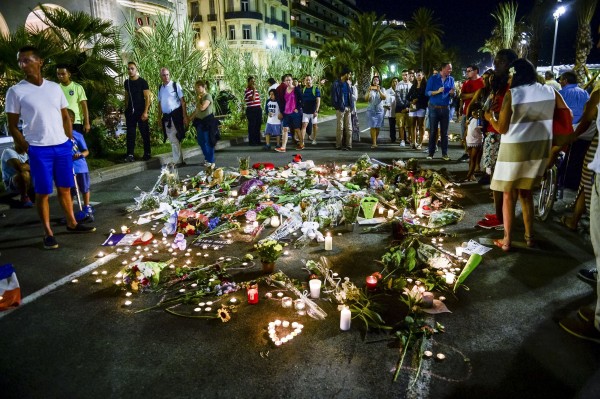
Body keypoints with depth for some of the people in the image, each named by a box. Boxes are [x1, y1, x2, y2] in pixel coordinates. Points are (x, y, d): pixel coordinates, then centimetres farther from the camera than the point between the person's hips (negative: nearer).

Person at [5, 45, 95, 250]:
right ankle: (48, 233, 13)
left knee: (65, 188, 13)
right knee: (42, 192, 3)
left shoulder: (54, 87, 7)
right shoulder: (15, 91, -4)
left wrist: (69, 141, 8)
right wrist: (26, 147, -7)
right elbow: (13, 126, -1)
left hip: (62, 146, 4)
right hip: (39, 149, -3)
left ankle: (72, 224, 25)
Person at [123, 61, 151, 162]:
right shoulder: (127, 82, 10)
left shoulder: (142, 82, -5)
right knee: (130, 133, 1)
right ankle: (130, 154, 1)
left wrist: (145, 112, -16)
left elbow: (147, 97, -8)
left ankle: (147, 153, 12)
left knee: (144, 133, 3)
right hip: (130, 112, 4)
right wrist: (126, 110, 11)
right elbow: (126, 97, 17)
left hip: (141, 111, -4)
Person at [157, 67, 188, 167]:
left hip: (175, 115, -6)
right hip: (166, 117, 6)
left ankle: (178, 162, 3)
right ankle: (180, 160, 21)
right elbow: (160, 103, 17)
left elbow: (182, 101, -8)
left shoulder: (176, 85, -6)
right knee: (173, 140, 11)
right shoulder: (160, 88, 12)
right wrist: (159, 117, 16)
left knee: (174, 140, -6)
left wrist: (185, 116, -13)